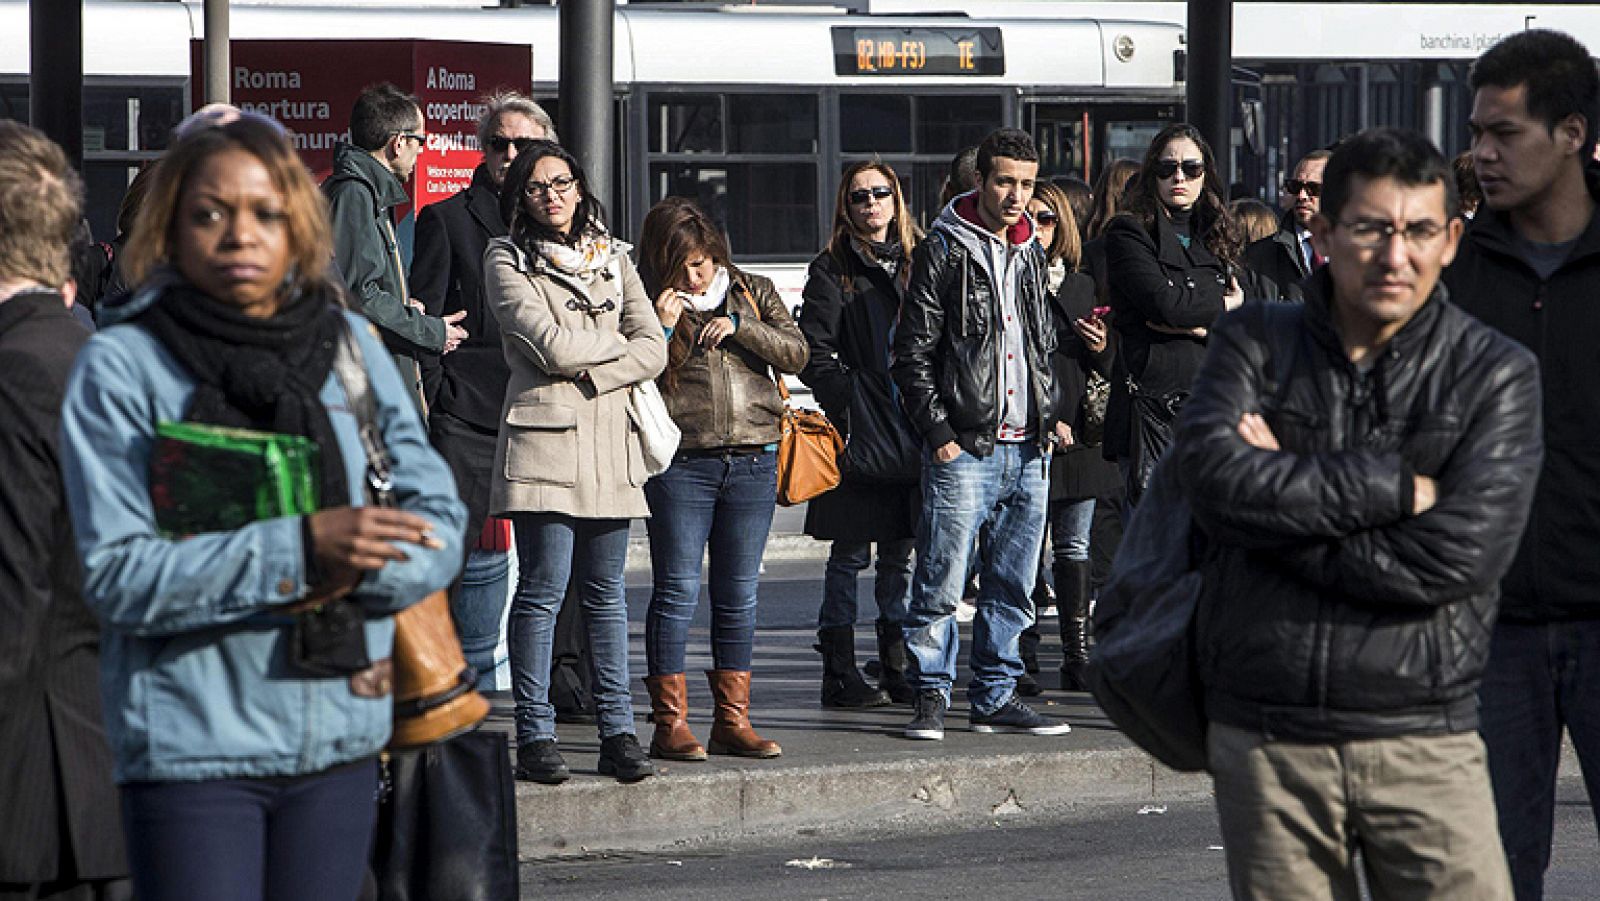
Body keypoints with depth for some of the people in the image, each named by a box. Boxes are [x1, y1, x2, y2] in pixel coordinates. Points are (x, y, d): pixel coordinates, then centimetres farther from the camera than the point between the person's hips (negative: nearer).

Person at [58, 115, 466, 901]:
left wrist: (359, 569, -12)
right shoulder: (122, 365, -5)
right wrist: (298, 547, -21)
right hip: (192, 748, -4)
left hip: (340, 741, 4)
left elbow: (439, 524, 9)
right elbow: (116, 573, -13)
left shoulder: (349, 344, 8)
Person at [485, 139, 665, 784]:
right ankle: (535, 737, -5)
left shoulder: (613, 257, 18)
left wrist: (593, 373, -7)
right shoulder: (507, 259, 3)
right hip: (546, 438, -4)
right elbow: (552, 345, -9)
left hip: (610, 440, 4)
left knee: (605, 594, 5)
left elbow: (654, 349, 8)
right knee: (543, 591, -8)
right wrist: (619, 342, 5)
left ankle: (617, 732, 7)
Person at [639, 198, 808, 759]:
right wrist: (661, 328, -15)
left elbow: (795, 353, 0)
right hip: (681, 463, -3)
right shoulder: (650, 305, 4)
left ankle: (732, 720, 12)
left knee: (739, 595, 7)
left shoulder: (753, 293, 12)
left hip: (753, 460, 3)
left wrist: (738, 326, -11)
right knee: (677, 591, -5)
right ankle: (670, 723, -1)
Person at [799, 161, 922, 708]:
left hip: (913, 432, 5)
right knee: (849, 555, -2)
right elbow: (813, 352, -6)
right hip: (861, 433, -5)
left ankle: (898, 671, 15)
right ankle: (839, 675, 2)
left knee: (900, 555, 9)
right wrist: (852, 399, -15)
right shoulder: (832, 270, 1)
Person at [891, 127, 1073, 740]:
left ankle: (995, 698, 16)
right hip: (964, 449, -6)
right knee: (940, 581, -7)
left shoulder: (1031, 253, 15)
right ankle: (931, 695, 3)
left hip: (1029, 450, 6)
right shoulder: (944, 251, -4)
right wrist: (939, 432, -11)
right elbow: (912, 354, -6)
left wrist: (1053, 415, 13)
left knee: (1013, 587, 9)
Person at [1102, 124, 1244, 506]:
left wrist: (1196, 325, -8)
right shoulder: (1128, 233, 1)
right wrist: (1225, 305, 3)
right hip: (1151, 407, -5)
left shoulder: (1215, 239, 18)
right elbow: (1164, 302, -13)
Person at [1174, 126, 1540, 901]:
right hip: (1264, 741, 1)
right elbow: (1212, 472, -13)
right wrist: (1394, 487, -14)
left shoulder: (1495, 373, 1)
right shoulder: (1254, 344, 7)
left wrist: (1284, 492, -9)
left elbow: (1454, 557, -12)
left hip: (1423, 743, -1)